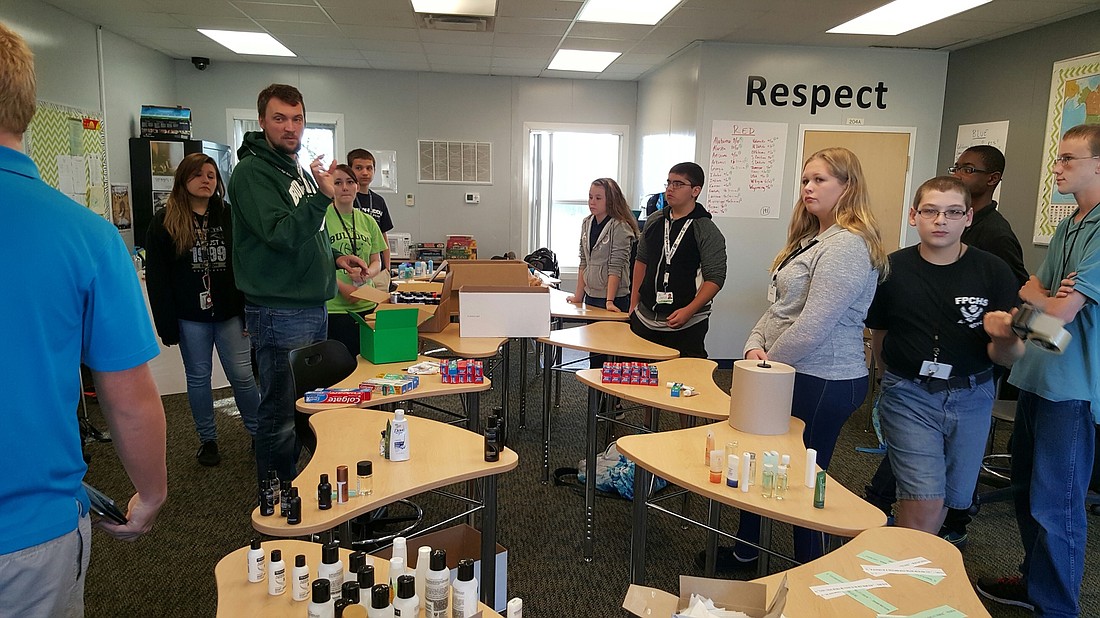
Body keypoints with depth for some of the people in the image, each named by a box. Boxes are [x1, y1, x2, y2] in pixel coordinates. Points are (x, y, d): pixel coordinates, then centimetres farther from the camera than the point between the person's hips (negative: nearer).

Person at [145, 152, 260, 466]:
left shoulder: (229, 218, 5)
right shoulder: (163, 222, -1)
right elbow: (156, 278, -3)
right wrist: (167, 324, -8)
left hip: (229, 312, 1)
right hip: (190, 317, -1)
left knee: (242, 375, 1)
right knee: (198, 378, 11)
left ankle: (259, 432, 17)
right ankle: (208, 439, 25)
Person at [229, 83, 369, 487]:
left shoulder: (300, 171, 17)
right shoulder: (252, 171, -11)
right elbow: (280, 234, -23)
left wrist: (335, 258, 11)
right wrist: (322, 196, -32)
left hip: (312, 307, 9)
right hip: (279, 312, -9)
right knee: (280, 411, -2)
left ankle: (294, 487, 33)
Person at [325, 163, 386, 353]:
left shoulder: (367, 221, 11)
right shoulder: (322, 217, -5)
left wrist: (367, 273, -9)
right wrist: (341, 287, -19)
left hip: (366, 304, 5)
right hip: (334, 306, -5)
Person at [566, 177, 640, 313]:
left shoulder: (620, 227, -10)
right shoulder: (586, 224, 9)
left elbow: (616, 267, -15)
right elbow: (583, 263, 12)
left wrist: (609, 301, -19)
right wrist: (578, 296, 10)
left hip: (615, 298, -6)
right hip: (590, 296, 6)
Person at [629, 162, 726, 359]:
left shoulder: (706, 230, -8)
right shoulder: (654, 221, 9)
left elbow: (715, 278, -11)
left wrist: (689, 311, -22)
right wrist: (633, 304, 15)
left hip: (686, 325, -5)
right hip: (645, 318, 6)